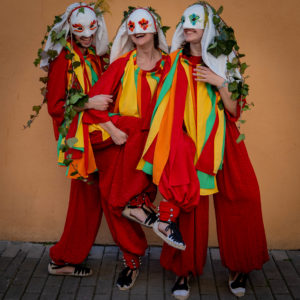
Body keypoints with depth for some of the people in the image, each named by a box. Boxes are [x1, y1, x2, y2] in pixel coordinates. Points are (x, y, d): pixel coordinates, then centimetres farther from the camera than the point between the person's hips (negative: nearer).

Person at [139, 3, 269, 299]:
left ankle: (238, 267, 15)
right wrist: (177, 146, -3)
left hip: (221, 141, 1)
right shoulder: (177, 63, 9)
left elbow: (234, 110, 2)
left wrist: (219, 83, -12)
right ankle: (184, 270, 7)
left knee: (235, 201, -1)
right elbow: (169, 107, 10)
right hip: (188, 141, 0)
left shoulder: (222, 62, 7)